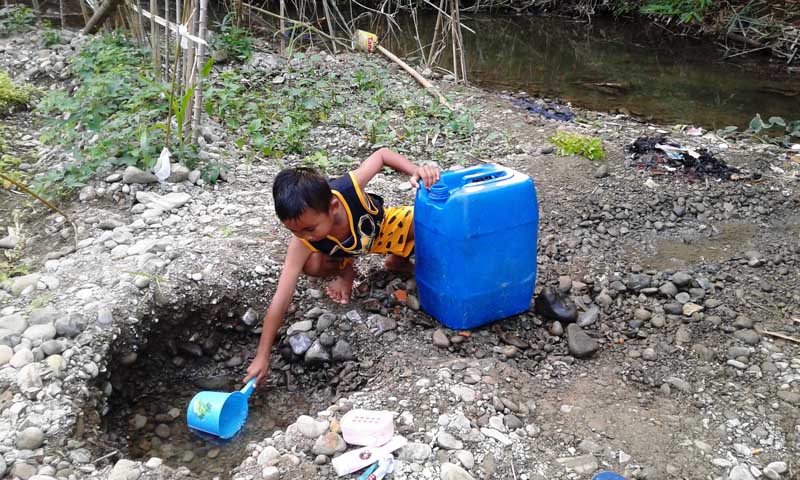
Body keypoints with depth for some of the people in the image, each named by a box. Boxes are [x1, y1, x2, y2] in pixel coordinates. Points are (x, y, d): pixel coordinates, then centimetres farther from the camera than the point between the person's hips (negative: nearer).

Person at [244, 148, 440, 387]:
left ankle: (397, 261, 12)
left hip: (381, 227, 1)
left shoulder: (349, 187, -42)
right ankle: (344, 270, 6)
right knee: (311, 265, -32)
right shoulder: (302, 244, -39)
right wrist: (262, 357, -37)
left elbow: (382, 154, -23)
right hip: (337, 251, 0)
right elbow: (280, 301, -37)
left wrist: (415, 171, -40)